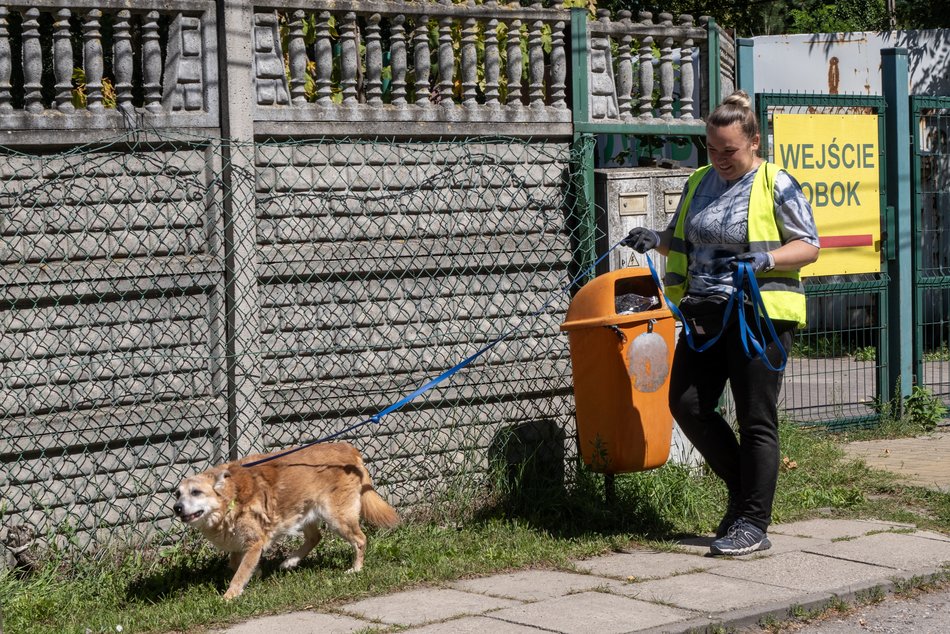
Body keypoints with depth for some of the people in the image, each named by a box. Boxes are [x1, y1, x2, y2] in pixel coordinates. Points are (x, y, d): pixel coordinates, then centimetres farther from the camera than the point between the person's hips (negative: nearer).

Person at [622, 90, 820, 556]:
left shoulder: (776, 185, -6)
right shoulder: (699, 183, 13)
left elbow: (808, 247, -7)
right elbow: (683, 241, 23)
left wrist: (765, 260, -23)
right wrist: (656, 240, 2)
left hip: (759, 313, -7)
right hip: (706, 314, 7)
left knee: (755, 419, -3)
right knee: (687, 403, 3)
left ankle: (753, 524, 2)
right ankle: (743, 487, 21)